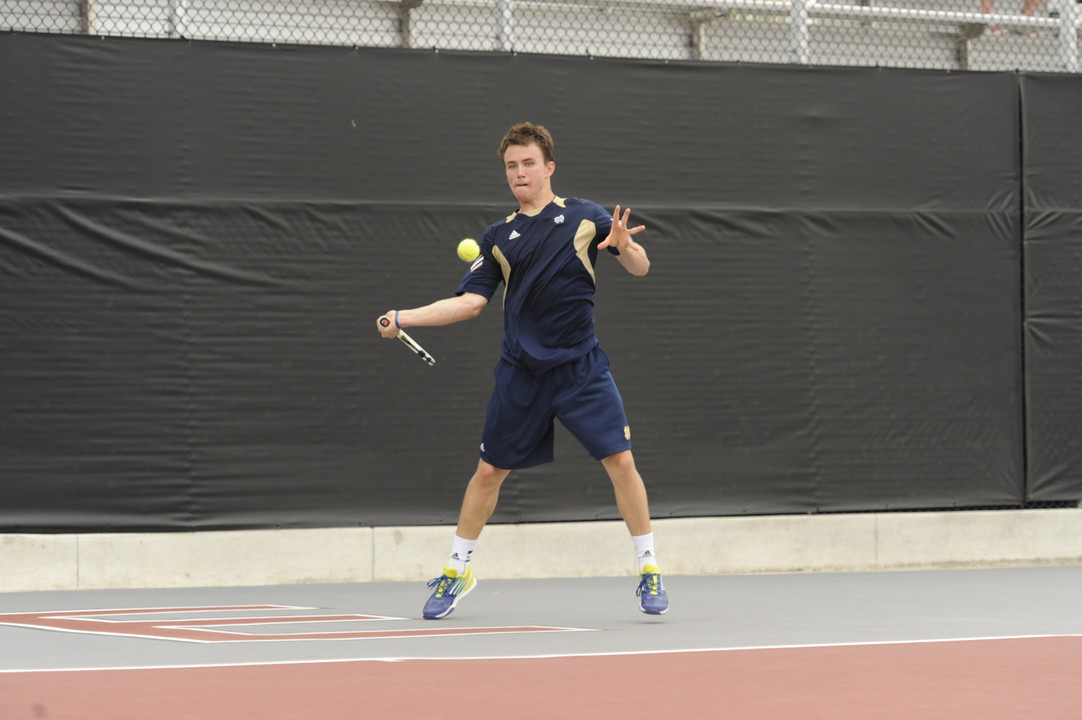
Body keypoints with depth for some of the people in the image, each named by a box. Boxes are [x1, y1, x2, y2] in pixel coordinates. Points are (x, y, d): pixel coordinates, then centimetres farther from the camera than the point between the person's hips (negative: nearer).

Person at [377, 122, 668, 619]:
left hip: (580, 367, -2)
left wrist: (626, 248, -21)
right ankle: (456, 570, 21)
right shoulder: (499, 238, 10)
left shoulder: (584, 217, 3)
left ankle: (649, 569, 2)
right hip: (520, 372, 2)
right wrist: (403, 318, -4)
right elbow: (470, 301, 6)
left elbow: (640, 268, 3)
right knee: (490, 469, 5)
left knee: (620, 461, -12)